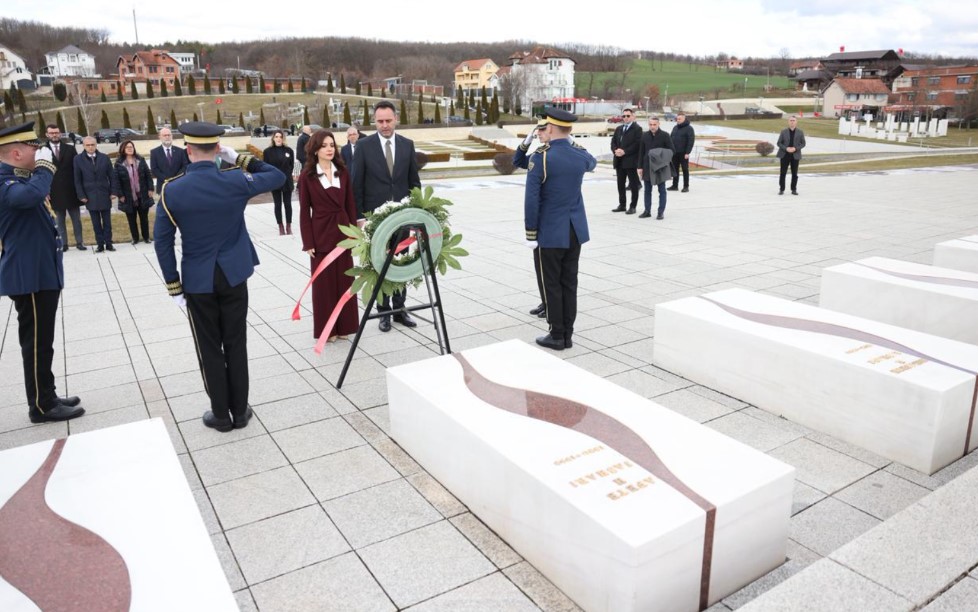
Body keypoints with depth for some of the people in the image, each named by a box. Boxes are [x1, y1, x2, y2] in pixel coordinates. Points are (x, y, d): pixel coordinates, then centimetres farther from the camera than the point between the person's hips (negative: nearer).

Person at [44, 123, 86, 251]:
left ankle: (79, 242, 15)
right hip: (55, 192, -1)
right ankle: (63, 243, 13)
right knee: (59, 220, 8)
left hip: (70, 190, 1)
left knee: (76, 218, 7)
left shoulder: (70, 148, 3)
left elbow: (77, 167, 2)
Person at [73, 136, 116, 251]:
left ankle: (108, 243, 11)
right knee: (96, 223, 4)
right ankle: (100, 244, 8)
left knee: (107, 221, 5)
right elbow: (77, 180, 1)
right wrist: (81, 195, -5)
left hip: (105, 195, 1)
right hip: (90, 197, -1)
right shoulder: (78, 159, 0)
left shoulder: (104, 157, 2)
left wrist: (112, 192, -1)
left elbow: (111, 176, 5)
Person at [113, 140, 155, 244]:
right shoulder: (119, 163, -4)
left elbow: (148, 175, 4)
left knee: (144, 217, 10)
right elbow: (116, 180, -5)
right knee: (131, 219, 7)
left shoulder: (141, 160, 3)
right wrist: (120, 195, -9)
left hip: (143, 195, 1)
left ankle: (146, 237, 21)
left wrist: (150, 189, -3)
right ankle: (135, 238, 18)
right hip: (129, 197, -1)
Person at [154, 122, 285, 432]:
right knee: (236, 344, 10)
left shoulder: (171, 190, -9)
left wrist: (173, 286, 2)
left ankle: (221, 414, 19)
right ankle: (239, 411, 20)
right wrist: (240, 159, 4)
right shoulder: (235, 181, -10)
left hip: (197, 280, 0)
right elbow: (278, 177, 6)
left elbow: (163, 242, -6)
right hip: (233, 276, 1)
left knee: (209, 348, 10)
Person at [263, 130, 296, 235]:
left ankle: (288, 226, 13)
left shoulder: (289, 150, 2)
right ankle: (281, 227, 9)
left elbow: (292, 165, 6)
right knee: (278, 204, 4)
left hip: (287, 181, 1)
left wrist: (287, 175, -3)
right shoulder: (268, 151, -1)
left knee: (287, 204, 5)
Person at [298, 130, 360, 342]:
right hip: (321, 235, -3)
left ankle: (344, 325, 22)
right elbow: (304, 211, -5)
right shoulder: (307, 176, -5)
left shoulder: (342, 172, 5)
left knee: (345, 281, 9)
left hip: (343, 232, 3)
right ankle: (325, 328, 16)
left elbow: (350, 205, 7)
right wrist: (308, 242, -9)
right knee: (323, 282, 5)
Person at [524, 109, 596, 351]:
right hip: (576, 229, 5)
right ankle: (567, 335, 17)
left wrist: (531, 233, -9)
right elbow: (592, 163, 29)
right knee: (570, 282, 11)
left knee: (552, 284, 4)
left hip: (551, 231, -5)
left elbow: (532, 198, -17)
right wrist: (572, 144, 42)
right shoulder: (580, 154, 2)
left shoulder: (541, 156, -15)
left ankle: (557, 336, 11)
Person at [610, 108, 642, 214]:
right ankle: (621, 205, 21)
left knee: (633, 185, 0)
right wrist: (615, 150, -7)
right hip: (619, 161, 7)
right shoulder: (618, 129, 17)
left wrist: (624, 151, -18)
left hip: (631, 161, -7)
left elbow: (637, 144, -13)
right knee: (620, 184, 11)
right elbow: (613, 141, 14)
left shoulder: (637, 128, -4)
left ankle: (633, 206, 4)